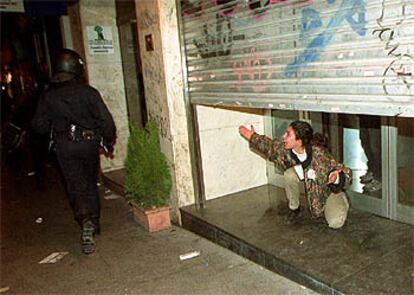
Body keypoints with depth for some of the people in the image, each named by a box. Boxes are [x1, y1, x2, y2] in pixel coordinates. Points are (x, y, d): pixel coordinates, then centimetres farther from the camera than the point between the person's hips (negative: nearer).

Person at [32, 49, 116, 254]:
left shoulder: (48, 96, -2)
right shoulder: (88, 92, -10)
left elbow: (39, 125, 3)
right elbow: (105, 119, -12)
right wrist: (109, 140, 4)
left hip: (65, 146, 0)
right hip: (89, 143, 0)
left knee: (76, 185, 2)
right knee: (91, 183, 17)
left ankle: (86, 220, -21)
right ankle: (94, 221, 26)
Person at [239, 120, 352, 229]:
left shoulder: (319, 154, -36)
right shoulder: (284, 149, -21)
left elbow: (345, 172, -29)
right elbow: (270, 146, 2)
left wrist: (336, 178, -52)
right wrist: (252, 137, 5)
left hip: (330, 189, -4)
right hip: (309, 187, 4)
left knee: (335, 223, -20)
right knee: (289, 174, -26)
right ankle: (294, 208, 0)